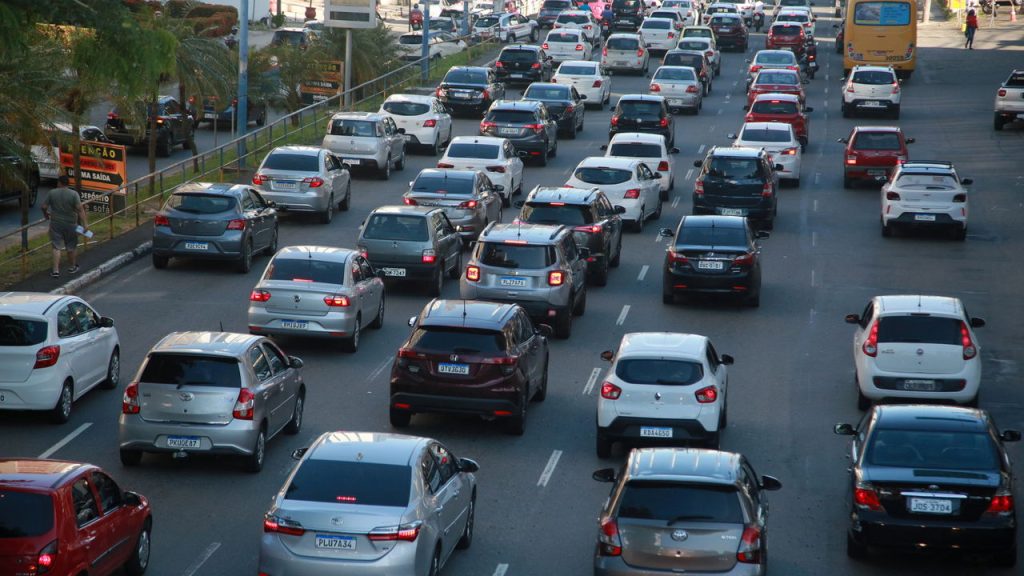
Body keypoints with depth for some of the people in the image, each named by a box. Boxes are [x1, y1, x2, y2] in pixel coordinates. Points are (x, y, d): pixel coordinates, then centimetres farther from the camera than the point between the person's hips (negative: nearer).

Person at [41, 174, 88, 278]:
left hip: (56, 224, 0)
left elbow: (44, 207, -2)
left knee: (57, 247, 4)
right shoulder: (73, 194, -10)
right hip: (70, 224, 0)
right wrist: (85, 223, -16)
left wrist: (46, 215, 19)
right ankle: (73, 267, 31)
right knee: (71, 247, 15)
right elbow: (80, 209, -16)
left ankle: (56, 270, -2)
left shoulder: (52, 193, -5)